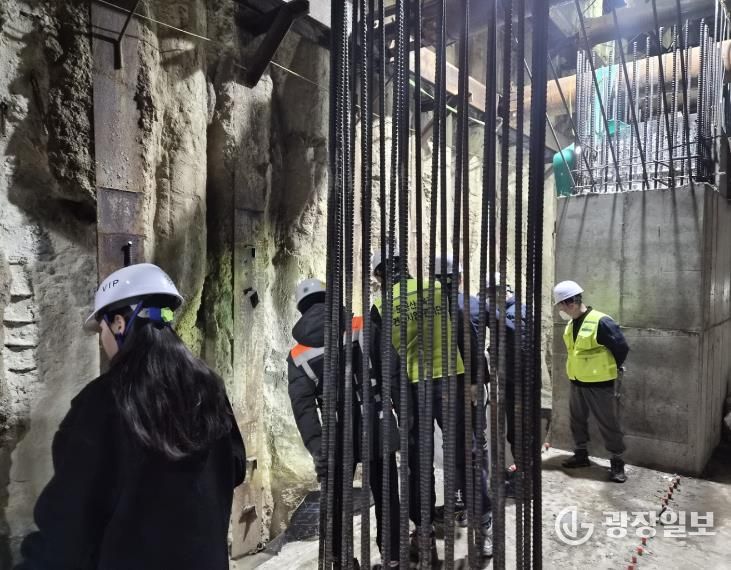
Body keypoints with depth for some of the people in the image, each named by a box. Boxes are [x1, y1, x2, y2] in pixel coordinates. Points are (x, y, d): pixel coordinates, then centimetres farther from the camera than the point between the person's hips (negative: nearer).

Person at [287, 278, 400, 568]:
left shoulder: (298, 356, -1)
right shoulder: (364, 327, -6)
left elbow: (303, 407, -10)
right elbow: (393, 372, -7)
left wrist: (317, 450, -12)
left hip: (339, 438, 1)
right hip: (378, 428, 0)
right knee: (387, 499, 16)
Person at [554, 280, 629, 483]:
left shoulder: (600, 322, -21)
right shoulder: (571, 324, 4)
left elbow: (622, 348, -15)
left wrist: (610, 369, -1)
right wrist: (584, 368, 15)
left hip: (600, 385, -8)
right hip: (577, 383, 8)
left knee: (609, 425, 6)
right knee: (577, 420, 17)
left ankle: (617, 463, 20)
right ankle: (581, 454, 34)